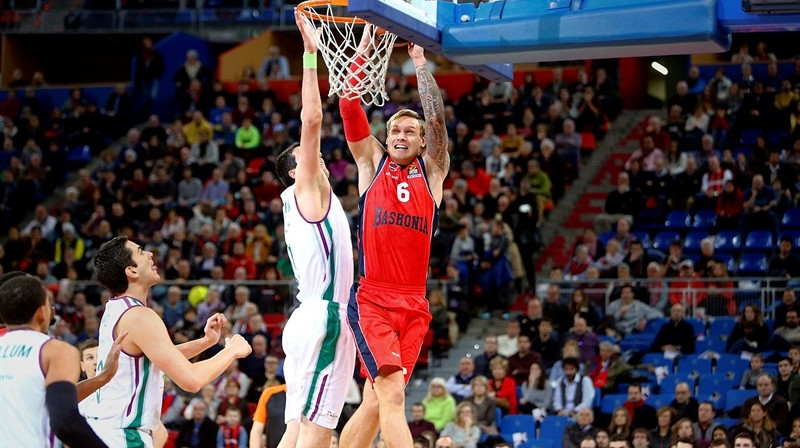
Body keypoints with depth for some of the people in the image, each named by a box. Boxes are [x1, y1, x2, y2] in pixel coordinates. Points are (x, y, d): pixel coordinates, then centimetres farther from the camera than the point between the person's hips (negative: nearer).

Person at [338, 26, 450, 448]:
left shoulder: (432, 172, 13)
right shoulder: (372, 162, 10)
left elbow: (436, 118, 0)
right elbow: (350, 105, 1)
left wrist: (419, 59, 0)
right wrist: (366, 42, -6)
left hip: (414, 304, 3)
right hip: (371, 300, -3)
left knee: (375, 401, 5)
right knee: (392, 391, -19)